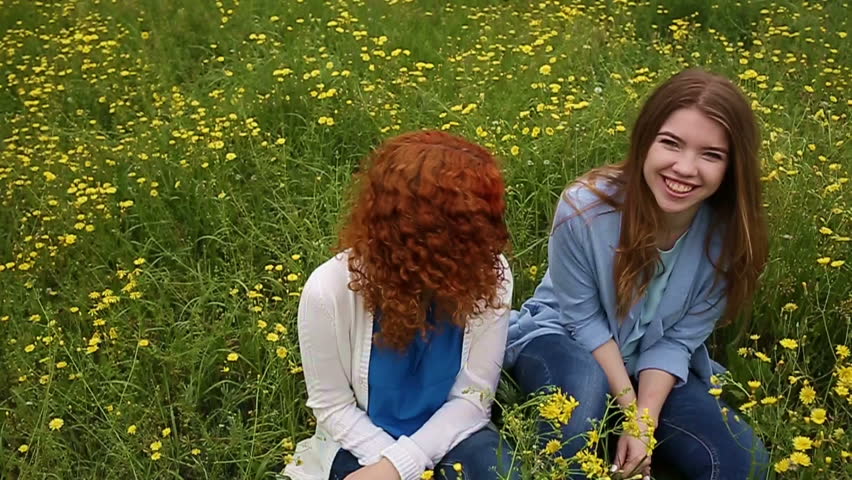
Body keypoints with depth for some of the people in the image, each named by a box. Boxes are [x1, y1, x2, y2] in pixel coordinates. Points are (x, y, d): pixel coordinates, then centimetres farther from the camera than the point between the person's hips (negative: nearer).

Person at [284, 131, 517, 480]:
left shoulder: (490, 276, -18)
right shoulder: (330, 291, -22)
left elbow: (473, 396, -12)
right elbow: (332, 406, -10)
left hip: (448, 435, 2)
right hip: (364, 443, -1)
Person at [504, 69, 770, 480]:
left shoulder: (730, 233, -20)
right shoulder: (584, 208, -29)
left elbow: (680, 338, -11)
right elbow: (583, 319, -17)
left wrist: (647, 420, -22)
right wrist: (630, 411, -22)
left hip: (654, 366, 4)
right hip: (562, 336, -3)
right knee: (585, 385, -39)